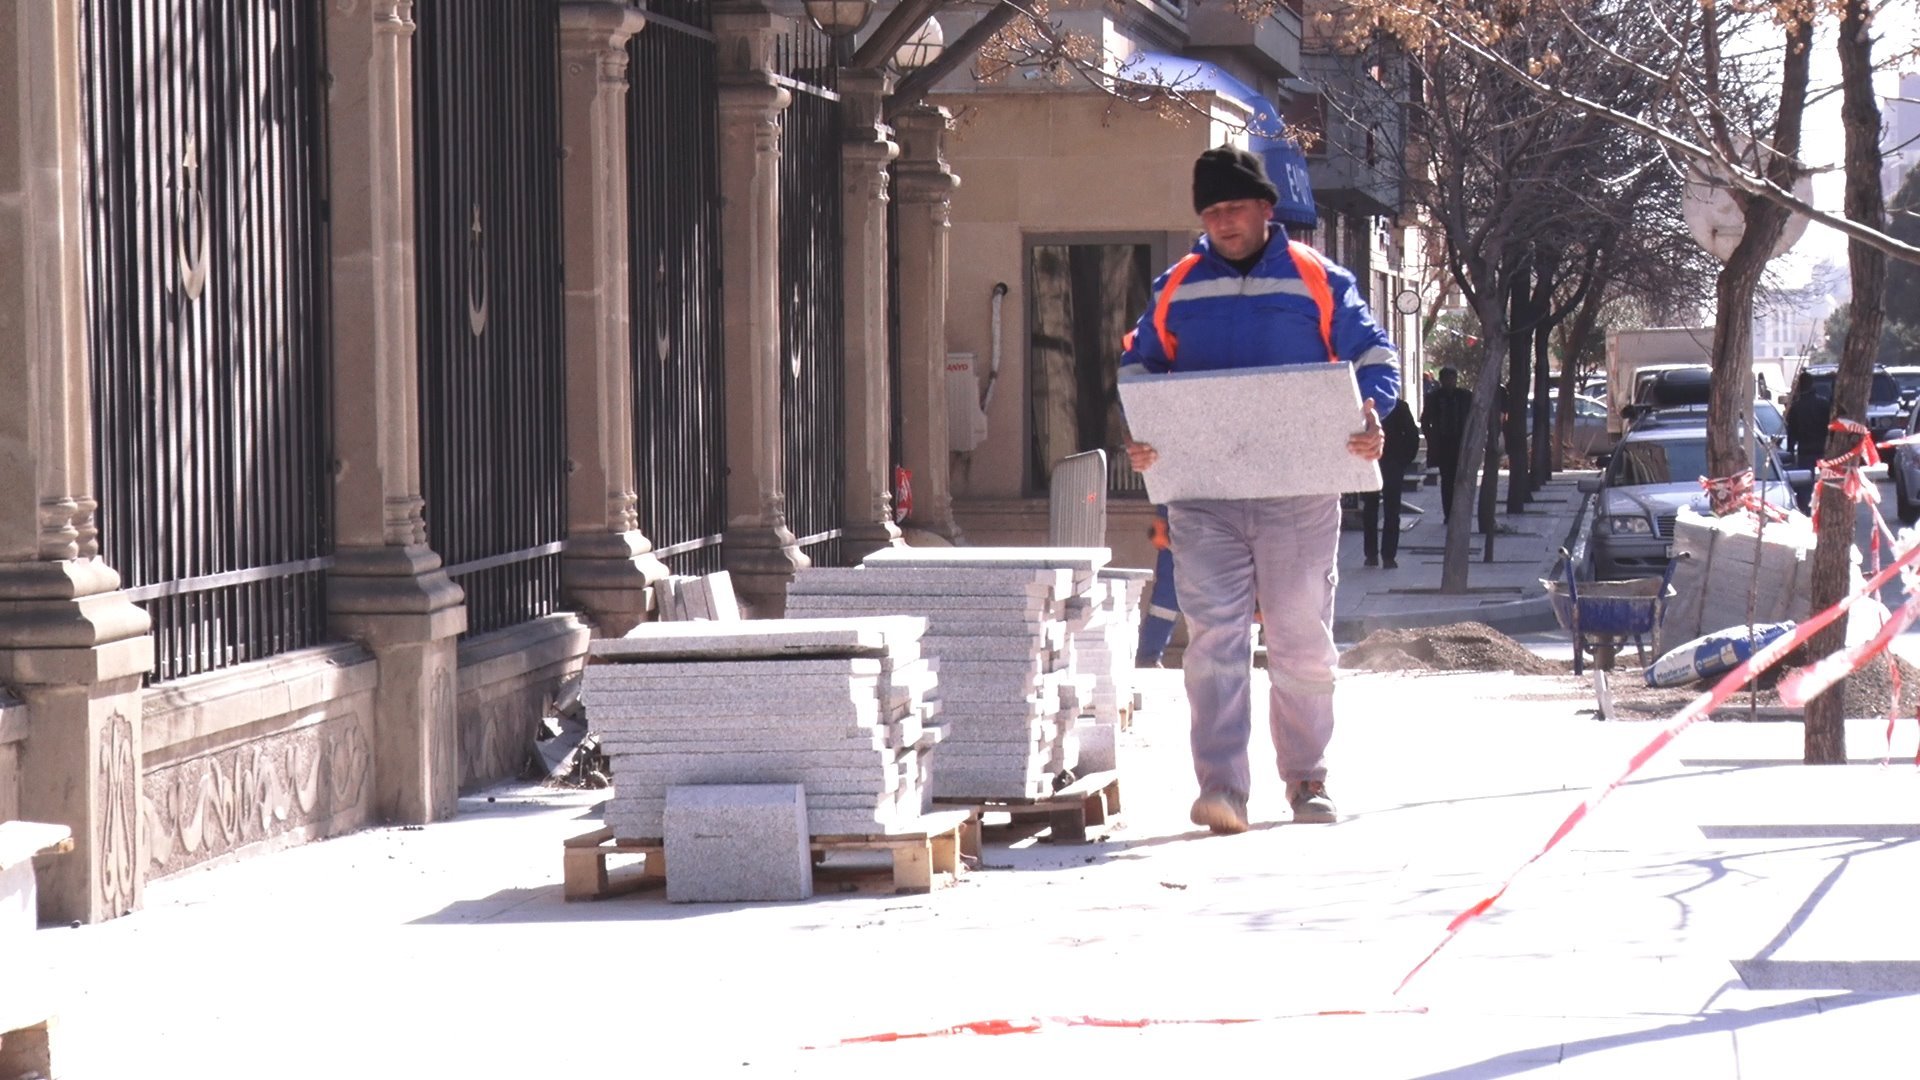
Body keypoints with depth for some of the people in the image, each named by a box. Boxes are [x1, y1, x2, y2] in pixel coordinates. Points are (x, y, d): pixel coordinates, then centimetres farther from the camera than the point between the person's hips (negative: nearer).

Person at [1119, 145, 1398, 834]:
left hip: (1300, 496, -1)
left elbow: (1374, 354, 6)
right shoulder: (1176, 289, 11)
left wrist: (1372, 415, -13)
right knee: (1213, 637, -8)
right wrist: (1139, 435, -1)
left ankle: (1306, 778, 18)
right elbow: (1139, 365, 18)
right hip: (1202, 496, 1)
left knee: (1302, 642, 5)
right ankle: (1221, 788, -11)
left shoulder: (1318, 281, 4)